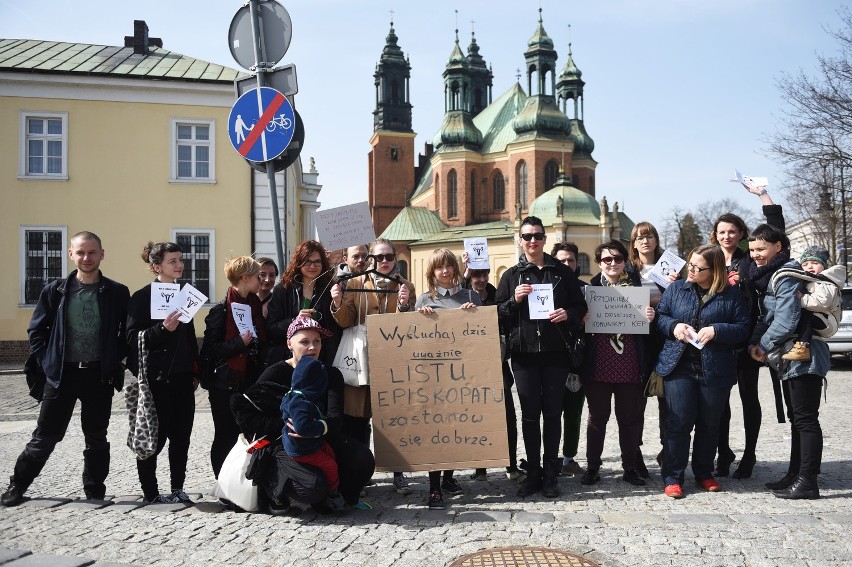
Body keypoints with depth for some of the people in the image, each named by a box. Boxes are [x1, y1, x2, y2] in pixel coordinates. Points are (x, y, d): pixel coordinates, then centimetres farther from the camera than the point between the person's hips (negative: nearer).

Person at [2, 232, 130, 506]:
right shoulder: (55, 290, 2)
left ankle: (95, 492, 23)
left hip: (99, 376, 0)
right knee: (45, 437, 8)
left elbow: (127, 334, 4)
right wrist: (46, 361, -1)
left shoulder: (117, 293, -1)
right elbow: (36, 330, 7)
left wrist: (115, 362, -5)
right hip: (61, 374, 1)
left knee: (96, 439, 9)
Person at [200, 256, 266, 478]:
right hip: (226, 386, -6)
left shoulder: (254, 305, 12)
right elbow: (209, 349, -15)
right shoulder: (221, 310, -9)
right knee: (226, 437, 3)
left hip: (250, 382, 6)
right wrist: (240, 342, -20)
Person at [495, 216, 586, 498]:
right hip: (524, 353, 0)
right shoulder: (512, 275, 8)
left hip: (555, 352, 0)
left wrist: (568, 314, -10)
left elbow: (580, 306, 10)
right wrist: (515, 300, -12)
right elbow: (498, 314, 5)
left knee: (553, 413, 5)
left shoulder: (562, 272, 8)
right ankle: (533, 473, 14)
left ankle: (550, 474, 16)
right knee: (530, 415, 4)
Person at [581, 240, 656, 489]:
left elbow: (647, 325, 11)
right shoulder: (590, 288, 6)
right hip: (598, 364, 0)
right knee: (597, 417, 8)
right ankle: (592, 467, 17)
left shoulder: (637, 286, 8)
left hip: (629, 365, 1)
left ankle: (630, 468, 20)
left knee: (630, 417, 8)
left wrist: (650, 318, -11)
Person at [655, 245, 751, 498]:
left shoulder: (732, 295, 2)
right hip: (679, 366, 0)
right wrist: (673, 326, -11)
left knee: (709, 425, 12)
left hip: (715, 371, 0)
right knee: (679, 423, -3)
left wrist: (716, 331, -16)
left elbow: (743, 328, 0)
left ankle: (704, 473, 29)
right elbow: (659, 315, 10)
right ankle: (673, 478, 6)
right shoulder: (676, 289, 6)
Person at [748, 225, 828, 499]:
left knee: (805, 419, -5)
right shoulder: (767, 275, 14)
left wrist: (763, 346, -13)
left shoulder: (786, 275, -17)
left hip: (804, 356, -10)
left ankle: (807, 482, 0)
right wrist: (755, 343, 0)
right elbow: (766, 316, 15)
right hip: (790, 359, 10)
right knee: (796, 418, 15)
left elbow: (786, 320, -24)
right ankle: (795, 475, 24)